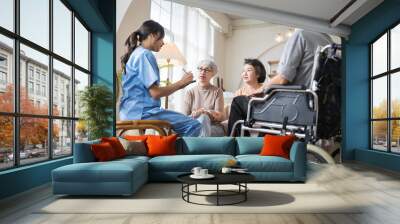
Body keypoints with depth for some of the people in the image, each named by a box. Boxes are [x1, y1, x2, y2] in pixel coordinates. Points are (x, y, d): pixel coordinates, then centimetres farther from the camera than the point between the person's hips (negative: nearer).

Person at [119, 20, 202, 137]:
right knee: (193, 126, -17)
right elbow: (155, 93, -18)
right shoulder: (145, 55, -11)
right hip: (142, 112, -10)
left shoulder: (136, 54, 19)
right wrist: (181, 83, -7)